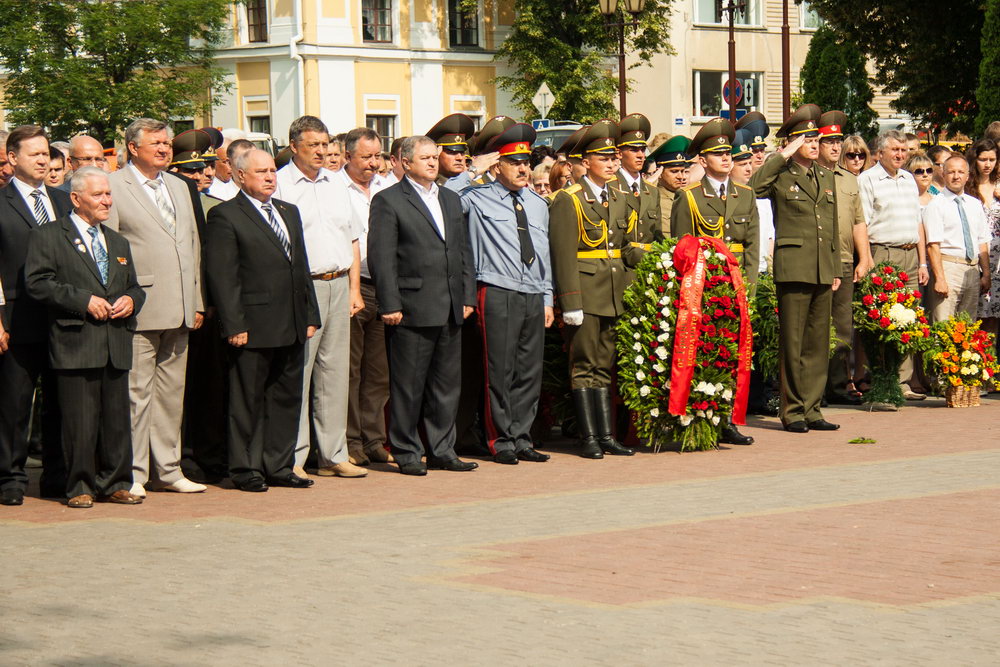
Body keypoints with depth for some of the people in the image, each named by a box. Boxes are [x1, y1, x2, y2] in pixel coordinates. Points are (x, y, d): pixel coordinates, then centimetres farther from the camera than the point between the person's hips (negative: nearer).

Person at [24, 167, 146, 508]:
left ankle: (115, 485, 16)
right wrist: (84, 300, -14)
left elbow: (134, 286, 28)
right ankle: (80, 488, 5)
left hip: (116, 347, 6)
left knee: (117, 419, 7)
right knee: (80, 421, -4)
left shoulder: (118, 242, 23)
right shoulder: (48, 237, 1)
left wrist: (131, 300, 4)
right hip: (75, 345, -6)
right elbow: (37, 283, -9)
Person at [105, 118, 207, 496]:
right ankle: (132, 474, 2)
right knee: (136, 392, -5)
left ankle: (167, 470, 18)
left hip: (179, 310, 7)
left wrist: (197, 302, 14)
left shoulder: (179, 188, 19)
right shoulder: (113, 187, -4)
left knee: (171, 393, 11)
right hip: (139, 309, -7)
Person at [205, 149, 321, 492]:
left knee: (287, 398, 10)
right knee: (248, 401, 1)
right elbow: (221, 274, -11)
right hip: (253, 328, -7)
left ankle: (279, 467, 18)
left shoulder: (289, 212, 17)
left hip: (291, 328, 7)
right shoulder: (225, 216, -5)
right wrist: (234, 325, -16)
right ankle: (246, 470, 8)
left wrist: (310, 315, 13)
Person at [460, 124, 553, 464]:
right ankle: (501, 441, 4)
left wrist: (547, 299, 16)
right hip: (498, 295, -5)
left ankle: (521, 438, 14)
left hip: (534, 296, 5)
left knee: (530, 371, 6)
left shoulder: (538, 204, 19)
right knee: (501, 370, -4)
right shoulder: (477, 199, 2)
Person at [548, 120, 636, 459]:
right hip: (585, 294, -7)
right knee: (584, 366, -2)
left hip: (613, 294, 7)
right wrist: (570, 302, -17)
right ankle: (588, 437, 1)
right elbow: (563, 255, -12)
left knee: (605, 366, 10)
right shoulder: (568, 200, -6)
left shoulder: (618, 199, 16)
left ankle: (606, 434, 13)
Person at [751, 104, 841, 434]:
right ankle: (792, 410, 4)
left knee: (818, 343, 8)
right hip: (793, 267, -6)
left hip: (823, 270, 6)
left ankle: (811, 409, 14)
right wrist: (782, 156, -15)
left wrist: (836, 269, 17)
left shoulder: (826, 177, 19)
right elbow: (752, 187, -23)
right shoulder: (781, 175, 0)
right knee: (792, 343, -3)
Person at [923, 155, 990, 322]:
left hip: (973, 270, 6)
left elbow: (982, 242, 15)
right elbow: (933, 245, -11)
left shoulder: (975, 205, 15)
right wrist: (939, 278, -18)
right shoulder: (936, 205, -3)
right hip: (948, 266, -6)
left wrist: (986, 274, 8)